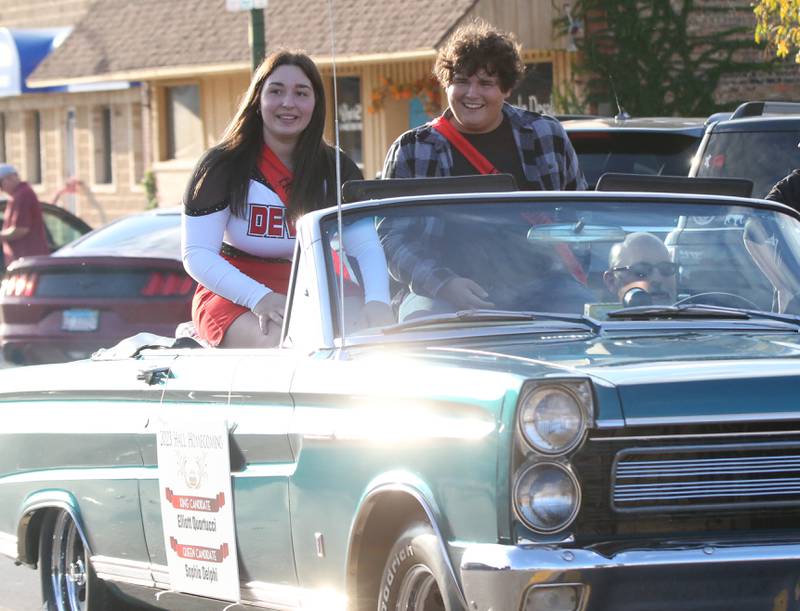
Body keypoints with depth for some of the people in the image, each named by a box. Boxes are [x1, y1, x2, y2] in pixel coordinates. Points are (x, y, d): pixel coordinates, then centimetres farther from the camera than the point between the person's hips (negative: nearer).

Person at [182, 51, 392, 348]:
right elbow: (197, 255, -14)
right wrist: (258, 297, -31)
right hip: (231, 297, -4)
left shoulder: (336, 170, 3)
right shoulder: (223, 166, -7)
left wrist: (377, 301, -31)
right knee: (276, 343, -36)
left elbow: (366, 245, -8)